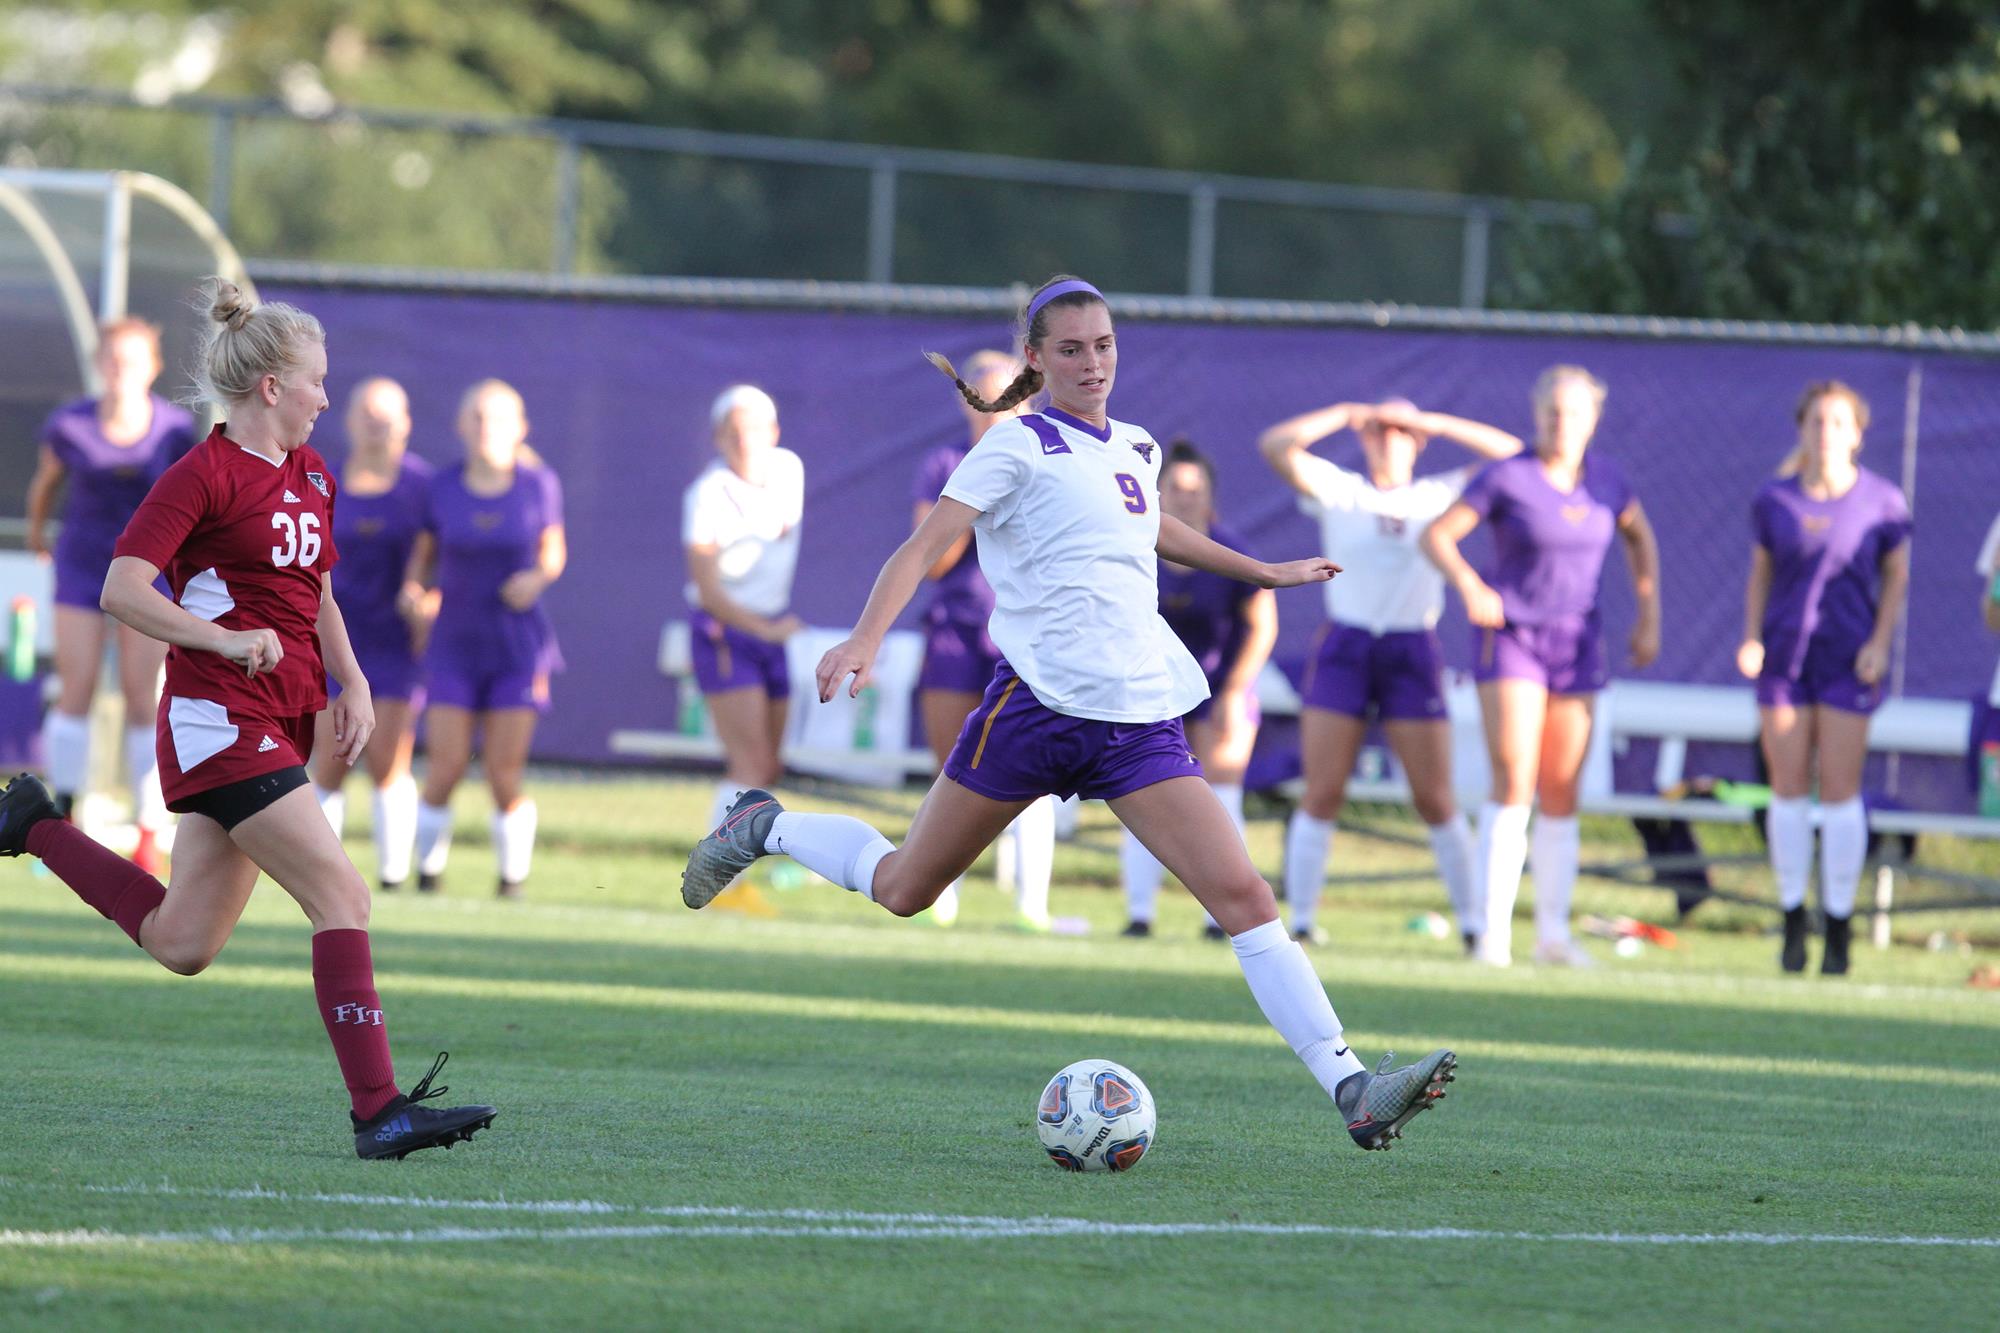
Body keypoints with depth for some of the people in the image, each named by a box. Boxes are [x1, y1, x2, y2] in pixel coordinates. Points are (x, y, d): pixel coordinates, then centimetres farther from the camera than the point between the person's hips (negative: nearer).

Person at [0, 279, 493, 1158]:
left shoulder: (312, 475, 15)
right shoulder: (202, 476, -11)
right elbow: (121, 590, -16)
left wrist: (352, 684, 12)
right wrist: (227, 640, -26)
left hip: (280, 732, 9)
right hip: (221, 725, -9)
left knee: (182, 945, 13)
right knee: (342, 896, -17)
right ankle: (377, 1112, -17)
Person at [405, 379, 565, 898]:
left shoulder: (539, 485, -3)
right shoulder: (443, 489, -2)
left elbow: (554, 552, 9)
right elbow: (423, 553, 7)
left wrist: (538, 578, -12)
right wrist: (413, 593, -13)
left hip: (518, 646, 0)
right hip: (454, 646, 0)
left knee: (505, 775, -3)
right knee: (444, 768, -8)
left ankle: (513, 880, 13)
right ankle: (427, 876, 8)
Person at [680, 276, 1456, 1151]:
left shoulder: (1134, 449, 16)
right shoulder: (1021, 445, -4)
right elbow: (927, 543, -15)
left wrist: (1265, 573, 47)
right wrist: (865, 640, -30)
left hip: (1141, 717, 5)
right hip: (1040, 702, -5)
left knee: (1244, 897, -10)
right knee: (906, 890, 8)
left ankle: (1349, 1089, -17)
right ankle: (767, 829, 37)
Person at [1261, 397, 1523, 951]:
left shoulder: (1440, 496, 7)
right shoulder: (1336, 490, 5)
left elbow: (1510, 454, 1)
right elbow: (1275, 446, -7)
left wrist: (1432, 423, -3)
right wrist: (1344, 415, -6)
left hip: (1414, 655, 0)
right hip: (1343, 649, 0)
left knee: (1436, 800, -1)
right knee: (1321, 795, -3)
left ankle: (1473, 922, 8)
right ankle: (1299, 921, 3)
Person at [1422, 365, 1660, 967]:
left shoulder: (1605, 477, 2)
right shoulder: (1507, 478, -11)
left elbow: (1640, 537, 20)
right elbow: (1436, 535, -8)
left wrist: (1649, 618, 13)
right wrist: (1469, 586, -25)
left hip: (1576, 643, 4)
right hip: (1509, 638, -4)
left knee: (1561, 794, 5)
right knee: (1513, 783, -15)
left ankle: (1553, 930, 14)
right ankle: (1494, 929, -14)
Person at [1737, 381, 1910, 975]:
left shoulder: (1881, 501, -5)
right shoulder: (1774, 501, 1)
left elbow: (1897, 575, 4)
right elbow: (1760, 574, 11)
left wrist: (1880, 643, -7)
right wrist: (1751, 639, -1)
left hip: (1848, 660, -2)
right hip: (1784, 658, 2)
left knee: (1840, 792, -3)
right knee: (1788, 788, 2)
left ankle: (1838, 930, 5)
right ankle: (1793, 923, 11)